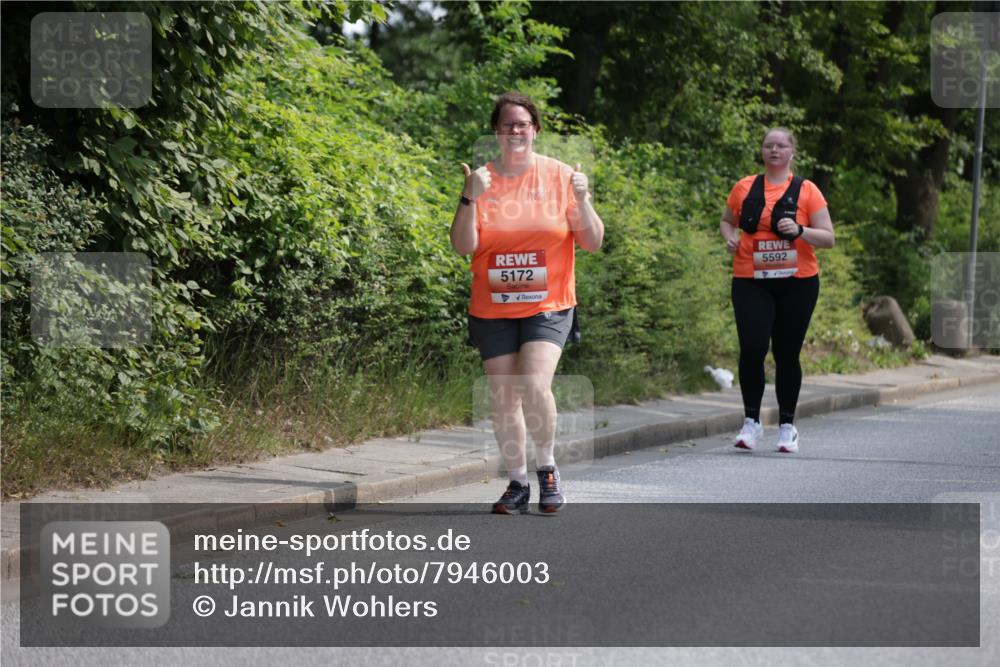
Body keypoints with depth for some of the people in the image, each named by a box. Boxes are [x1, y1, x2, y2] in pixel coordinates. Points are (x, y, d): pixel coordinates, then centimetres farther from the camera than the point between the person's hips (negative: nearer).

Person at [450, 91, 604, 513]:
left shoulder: (560, 176, 0)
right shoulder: (481, 180, 2)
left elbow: (593, 243, 1)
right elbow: (464, 246, -5)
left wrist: (582, 201, -15)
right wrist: (469, 199, -18)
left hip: (548, 307, -2)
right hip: (492, 309, 2)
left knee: (535, 387, -20)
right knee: (503, 399, 3)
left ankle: (546, 468, 2)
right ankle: (517, 483, 17)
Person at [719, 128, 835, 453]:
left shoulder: (806, 191, 2)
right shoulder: (745, 188, 7)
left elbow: (828, 238, 1)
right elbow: (726, 221, 22)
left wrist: (799, 231, -17)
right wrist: (730, 236, 0)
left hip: (797, 283, 0)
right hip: (751, 282, 1)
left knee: (787, 354, 5)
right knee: (752, 349, -13)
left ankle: (787, 425, 17)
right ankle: (751, 421, 1)